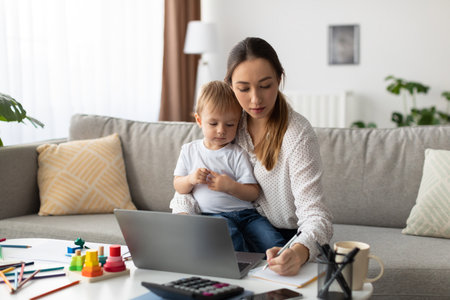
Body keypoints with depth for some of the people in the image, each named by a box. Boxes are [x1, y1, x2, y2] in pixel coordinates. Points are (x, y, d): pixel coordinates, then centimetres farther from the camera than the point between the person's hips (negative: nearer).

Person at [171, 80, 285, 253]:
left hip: (245, 213, 1)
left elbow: (253, 193, 2)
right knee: (229, 234, -35)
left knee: (274, 244, -25)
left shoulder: (238, 154, 7)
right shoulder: (189, 150, 14)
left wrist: (230, 186, -17)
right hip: (212, 214, 0)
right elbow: (178, 187, 16)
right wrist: (191, 180, -7)